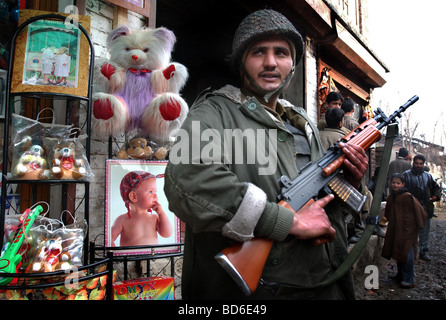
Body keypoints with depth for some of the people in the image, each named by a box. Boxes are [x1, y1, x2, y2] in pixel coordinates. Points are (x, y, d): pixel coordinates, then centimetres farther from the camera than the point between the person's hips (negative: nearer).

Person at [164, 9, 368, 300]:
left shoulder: (305, 125, 12)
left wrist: (349, 183, -3)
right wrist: (291, 222, -24)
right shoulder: (216, 112, -9)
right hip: (250, 291, -6)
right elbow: (187, 180, -30)